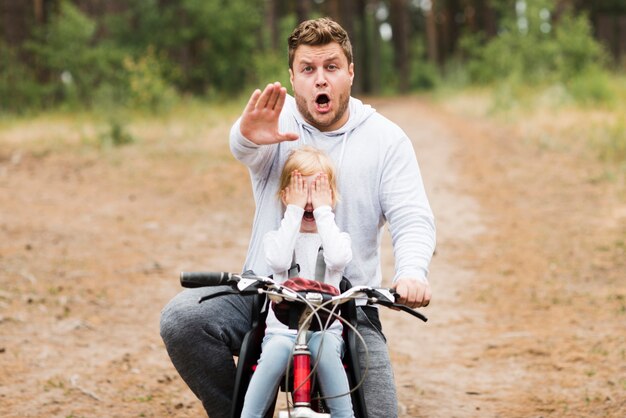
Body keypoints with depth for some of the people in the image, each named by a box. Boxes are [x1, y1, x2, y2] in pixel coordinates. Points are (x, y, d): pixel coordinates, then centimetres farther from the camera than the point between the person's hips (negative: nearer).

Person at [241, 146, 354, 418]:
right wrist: (294, 211, -11)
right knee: (278, 350, -36)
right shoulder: (276, 237, 9)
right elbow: (278, 261, -16)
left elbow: (338, 258, -16)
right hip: (282, 330, 0)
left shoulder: (337, 237, 10)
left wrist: (323, 210, -9)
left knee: (322, 344, -36)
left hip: (326, 329, 0)